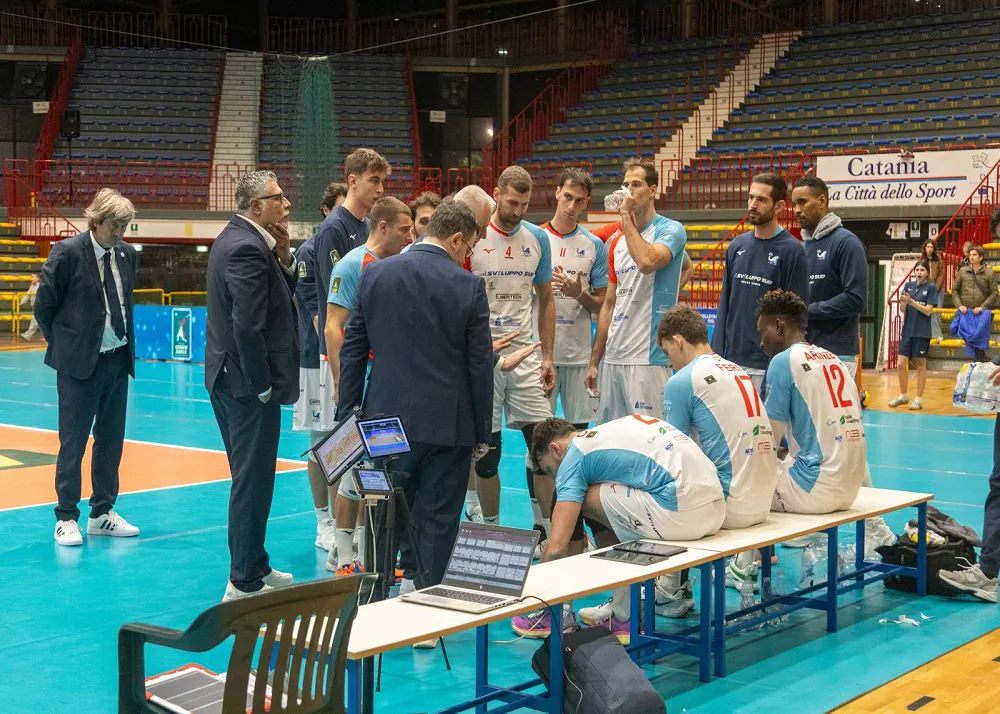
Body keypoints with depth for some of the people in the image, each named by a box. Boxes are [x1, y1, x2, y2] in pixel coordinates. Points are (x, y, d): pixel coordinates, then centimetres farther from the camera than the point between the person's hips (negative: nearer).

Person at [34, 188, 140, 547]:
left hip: (118, 360, 6)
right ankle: (66, 518, 11)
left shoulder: (127, 255, 5)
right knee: (73, 443, 2)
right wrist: (63, 346, 0)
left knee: (111, 440, 12)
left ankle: (102, 514, 23)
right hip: (80, 362, -6)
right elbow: (44, 306, -6)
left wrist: (126, 341, 13)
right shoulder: (67, 252, -13)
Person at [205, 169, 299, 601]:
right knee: (253, 482, -3)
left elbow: (282, 295, 14)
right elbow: (247, 326, -26)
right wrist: (263, 386, -19)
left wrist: (283, 256, -1)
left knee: (249, 479, 19)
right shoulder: (247, 248, -20)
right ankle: (244, 583, 5)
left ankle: (253, 567, 31)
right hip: (247, 385, -11)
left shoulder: (235, 239, 13)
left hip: (229, 379, 11)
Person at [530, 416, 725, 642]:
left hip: (683, 511, -8)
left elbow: (556, 547, -5)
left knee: (580, 501, 5)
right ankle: (622, 609, 23)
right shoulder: (615, 428, 26)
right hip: (717, 506, 9)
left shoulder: (574, 456, 4)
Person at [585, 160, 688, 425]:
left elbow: (647, 261, -27)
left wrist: (626, 218, -12)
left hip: (648, 359, -7)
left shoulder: (671, 230, -4)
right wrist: (594, 361, 16)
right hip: (613, 359, 7)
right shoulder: (616, 242, 16)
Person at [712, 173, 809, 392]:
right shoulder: (737, 245, 9)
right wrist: (717, 352, 6)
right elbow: (725, 302, 12)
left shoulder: (792, 251, -8)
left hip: (768, 364, -5)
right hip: (732, 359, 5)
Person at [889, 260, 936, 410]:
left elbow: (928, 311, -11)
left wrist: (911, 301, -19)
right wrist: (903, 301, -17)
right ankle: (903, 396, 19)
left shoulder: (931, 288, -4)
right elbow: (902, 309, 5)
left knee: (921, 364, 4)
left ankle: (919, 398, 12)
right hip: (907, 331, 4)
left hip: (922, 333, -4)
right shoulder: (908, 286, 7)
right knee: (901, 365, 2)